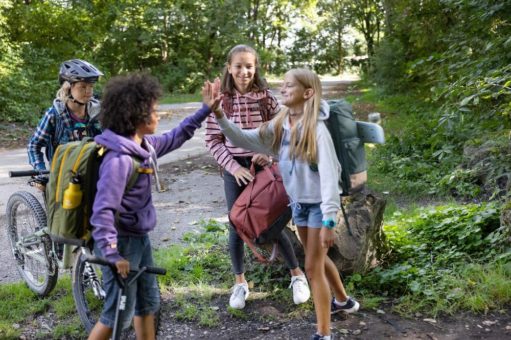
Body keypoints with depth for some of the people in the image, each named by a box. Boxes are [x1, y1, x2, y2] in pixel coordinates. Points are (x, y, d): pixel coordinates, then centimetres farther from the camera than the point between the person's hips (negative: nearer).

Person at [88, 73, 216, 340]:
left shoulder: (145, 145, 1)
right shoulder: (119, 158, -27)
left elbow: (175, 138, 18)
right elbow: (103, 209, -29)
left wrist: (206, 109, 16)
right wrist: (112, 254, -31)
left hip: (140, 237, 9)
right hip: (123, 241, -9)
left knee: (148, 302, 19)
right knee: (119, 312, 4)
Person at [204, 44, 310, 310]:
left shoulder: (266, 97, -5)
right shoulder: (221, 101, -6)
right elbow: (213, 140, -3)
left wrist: (269, 153, -16)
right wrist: (233, 166, -12)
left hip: (264, 167, 0)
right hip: (235, 171, 1)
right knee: (236, 227, 7)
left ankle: (297, 275, 25)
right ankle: (240, 283, 26)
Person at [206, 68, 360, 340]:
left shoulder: (317, 130, -21)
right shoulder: (279, 127, -1)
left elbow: (329, 175, -23)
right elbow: (244, 139, -5)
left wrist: (329, 221, -26)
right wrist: (218, 114, -17)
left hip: (318, 204, -7)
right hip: (298, 203, 7)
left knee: (312, 267, -3)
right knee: (318, 258, 23)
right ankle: (343, 301, 48)